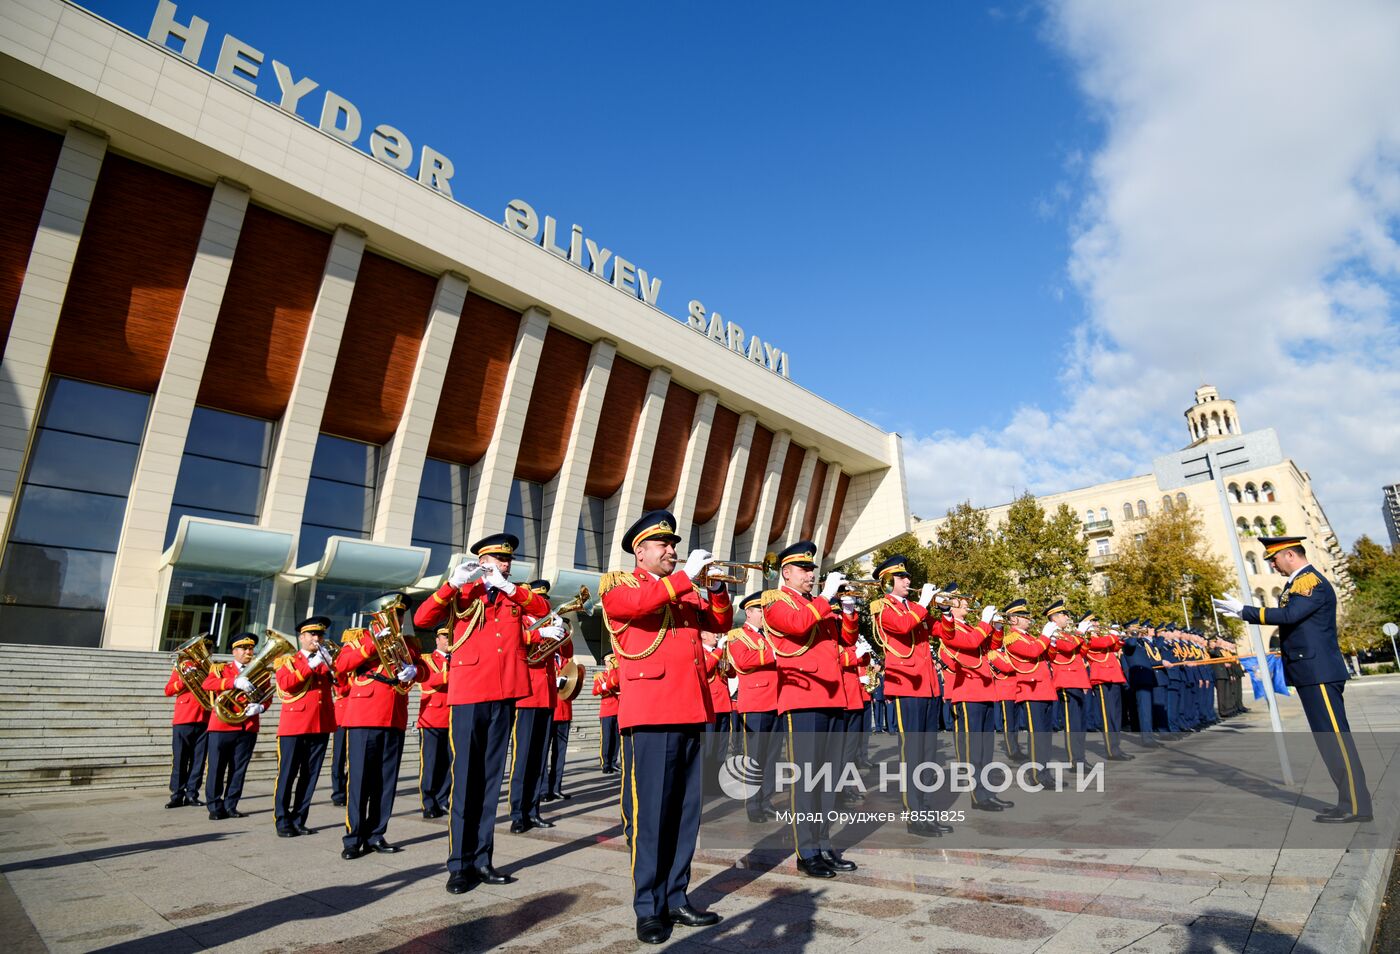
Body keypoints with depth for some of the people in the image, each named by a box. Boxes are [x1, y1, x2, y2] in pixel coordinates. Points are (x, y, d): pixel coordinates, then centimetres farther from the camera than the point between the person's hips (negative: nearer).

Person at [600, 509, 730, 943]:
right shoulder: (618, 582, 3)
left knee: (685, 810, 11)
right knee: (649, 812, -2)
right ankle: (648, 908, 10)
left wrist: (715, 587, -1)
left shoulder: (687, 590, 21)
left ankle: (676, 898, 22)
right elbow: (635, 602, -19)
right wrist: (686, 577, -18)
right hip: (649, 712, -6)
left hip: (690, 712, 6)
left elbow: (721, 623, 17)